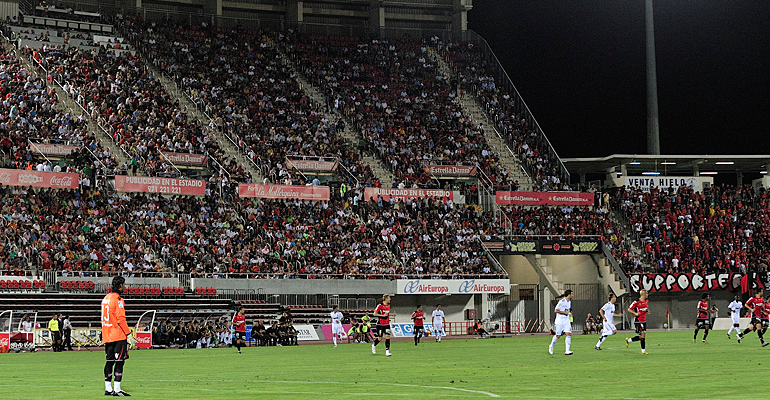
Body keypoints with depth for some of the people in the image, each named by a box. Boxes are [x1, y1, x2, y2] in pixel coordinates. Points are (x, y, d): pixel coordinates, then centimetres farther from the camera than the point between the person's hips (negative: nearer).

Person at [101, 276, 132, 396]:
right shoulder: (117, 299, -12)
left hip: (107, 336, 9)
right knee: (119, 362, -7)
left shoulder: (106, 298, 15)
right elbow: (121, 319, -18)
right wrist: (128, 333, -13)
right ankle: (117, 389, -10)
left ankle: (108, 388, 13)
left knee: (110, 361, 11)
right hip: (118, 336, -9)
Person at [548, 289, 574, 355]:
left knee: (568, 334, -10)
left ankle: (567, 351, -14)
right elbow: (555, 310, -15)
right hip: (559, 321, -6)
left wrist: (569, 313, 8)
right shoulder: (561, 302, -15)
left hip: (566, 320, 6)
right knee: (558, 335, 2)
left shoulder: (569, 302, 11)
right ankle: (551, 346, 29)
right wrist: (565, 312, -16)